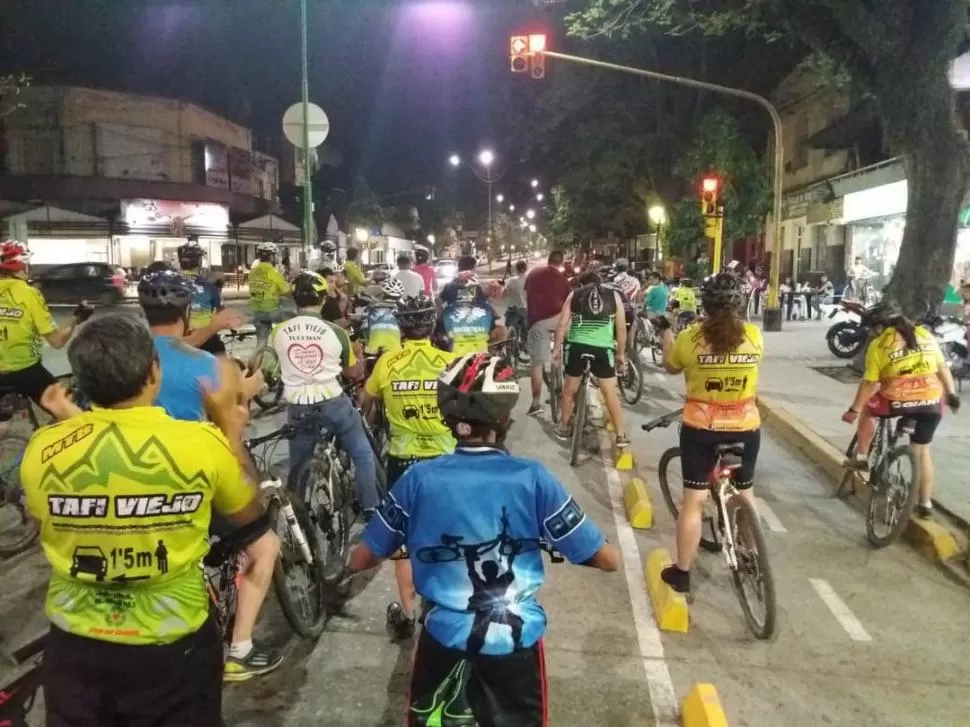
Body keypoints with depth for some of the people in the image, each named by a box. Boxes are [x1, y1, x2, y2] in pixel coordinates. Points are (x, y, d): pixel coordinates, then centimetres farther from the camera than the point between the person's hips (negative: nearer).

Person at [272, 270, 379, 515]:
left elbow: (274, 367, 16)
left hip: (297, 407, 2)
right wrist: (359, 353, 23)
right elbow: (355, 373, 4)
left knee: (298, 465, 19)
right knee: (362, 453, 16)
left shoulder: (278, 331, -3)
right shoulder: (335, 331, -9)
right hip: (333, 403, -2)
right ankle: (370, 508, 17)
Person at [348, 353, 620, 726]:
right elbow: (608, 560, -11)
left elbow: (360, 561, -4)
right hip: (516, 640, 0)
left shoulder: (418, 479, -14)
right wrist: (560, 546, 8)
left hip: (444, 638, 1)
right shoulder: (532, 478, -17)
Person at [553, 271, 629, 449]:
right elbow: (621, 328, 13)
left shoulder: (574, 295, 14)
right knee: (610, 393, 7)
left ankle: (564, 427, 29)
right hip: (603, 348, 0)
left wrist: (557, 349, 10)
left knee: (569, 389, 17)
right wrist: (621, 354, 19)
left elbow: (562, 324, 7)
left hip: (577, 345, 0)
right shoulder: (614, 295, 15)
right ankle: (621, 435, 11)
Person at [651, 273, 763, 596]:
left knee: (693, 501, 6)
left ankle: (681, 573, 15)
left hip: (701, 428, -2)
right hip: (745, 427, 3)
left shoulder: (691, 337, -13)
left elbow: (671, 367, 5)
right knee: (745, 493, 23)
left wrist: (666, 331, 19)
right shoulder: (754, 336, -6)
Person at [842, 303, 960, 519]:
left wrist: (854, 410, 4)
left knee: (868, 408, 27)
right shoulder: (925, 335, 15)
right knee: (922, 449, 20)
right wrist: (951, 394, 23)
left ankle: (861, 458, 27)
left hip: (898, 400, -4)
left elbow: (869, 383, -2)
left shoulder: (879, 344, 0)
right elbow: (943, 367, 15)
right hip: (932, 401, 5)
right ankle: (926, 503, 22)